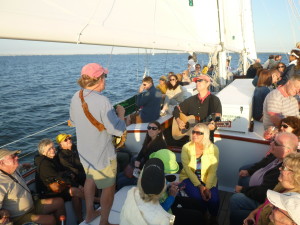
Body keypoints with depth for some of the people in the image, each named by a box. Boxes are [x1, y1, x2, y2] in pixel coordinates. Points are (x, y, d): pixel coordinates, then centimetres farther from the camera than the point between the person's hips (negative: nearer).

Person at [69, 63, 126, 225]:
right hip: (102, 155, -8)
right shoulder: (102, 101, -29)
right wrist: (120, 113, -10)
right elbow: (118, 130, -27)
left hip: (84, 151, 8)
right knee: (109, 187, 12)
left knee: (90, 179, 29)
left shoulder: (76, 97, -5)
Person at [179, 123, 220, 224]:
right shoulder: (186, 147, -9)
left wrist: (207, 187, -23)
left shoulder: (213, 148, -8)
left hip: (207, 179, 1)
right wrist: (199, 186, -21)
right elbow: (187, 169, -12)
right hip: (189, 178, -1)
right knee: (197, 197, -27)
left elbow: (212, 171, -10)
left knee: (214, 199, -22)